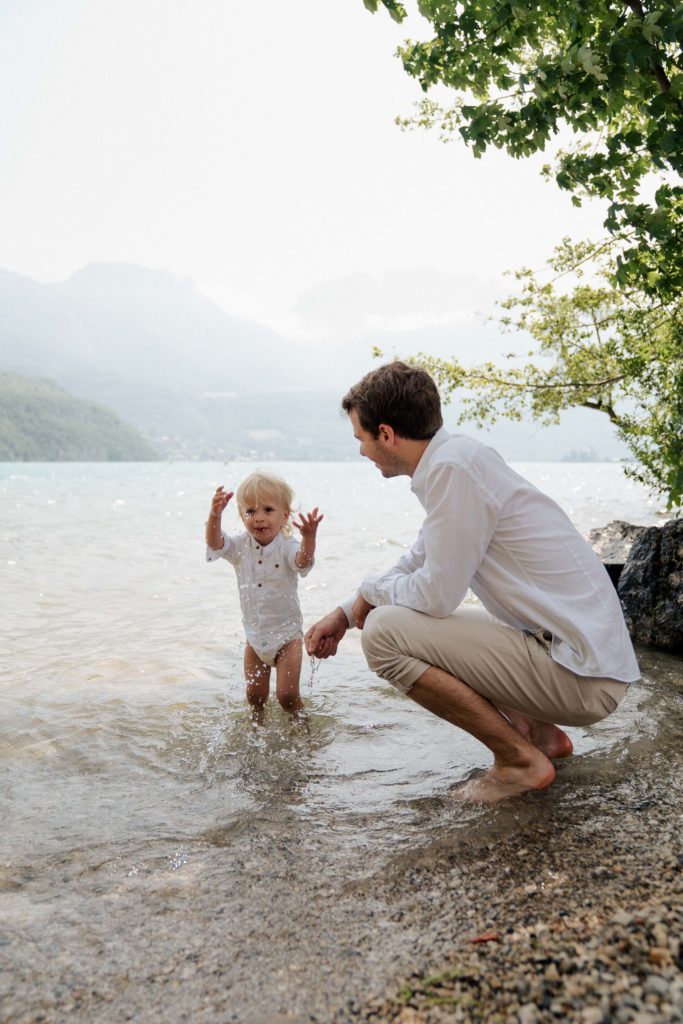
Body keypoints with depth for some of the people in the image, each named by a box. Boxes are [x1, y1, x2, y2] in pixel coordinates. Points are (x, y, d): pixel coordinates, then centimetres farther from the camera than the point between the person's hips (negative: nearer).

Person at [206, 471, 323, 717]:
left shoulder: (287, 546, -17)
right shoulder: (241, 546, -5)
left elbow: (303, 561, -38)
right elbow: (215, 544, -22)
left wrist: (309, 537, -61)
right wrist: (215, 515, -42)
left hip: (287, 634, -3)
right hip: (254, 636, 4)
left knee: (287, 694, -4)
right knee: (255, 696, 10)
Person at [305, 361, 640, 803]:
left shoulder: (453, 468, -20)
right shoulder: (458, 457, 10)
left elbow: (435, 595, -20)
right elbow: (416, 565, 21)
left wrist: (370, 589, 0)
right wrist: (345, 613, 18)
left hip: (581, 675, -10)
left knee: (384, 631, -16)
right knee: (399, 615, 22)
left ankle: (520, 759, -2)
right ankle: (539, 732, 18)